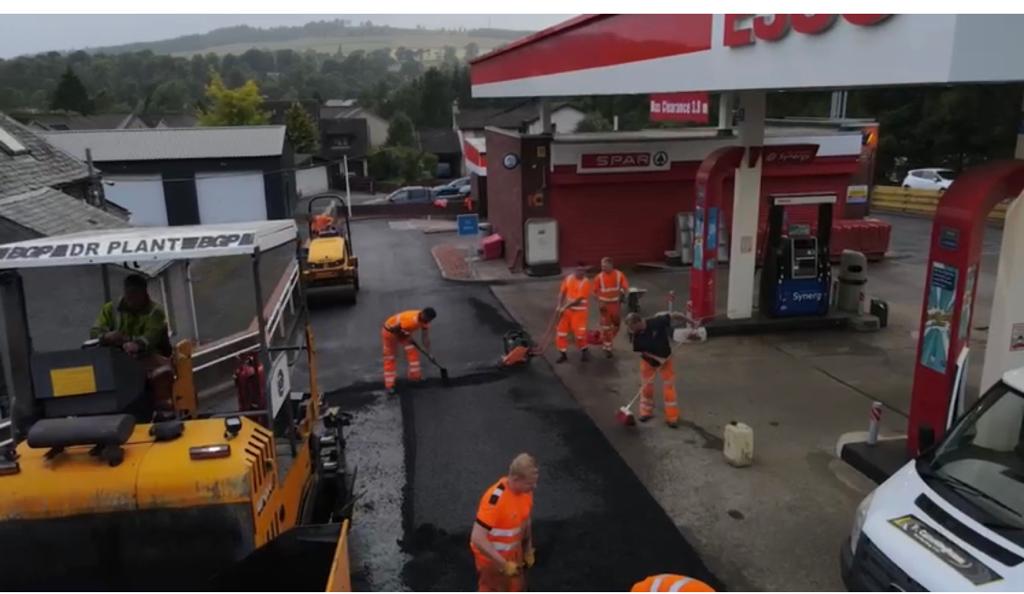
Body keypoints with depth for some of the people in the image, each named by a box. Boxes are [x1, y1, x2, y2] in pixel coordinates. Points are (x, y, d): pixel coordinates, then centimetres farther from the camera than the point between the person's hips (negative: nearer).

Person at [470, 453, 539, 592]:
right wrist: (504, 564, -30)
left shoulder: (525, 490, -12)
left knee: (515, 587, 26)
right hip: (491, 557, -7)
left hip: (513, 552, 7)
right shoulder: (495, 499, -36)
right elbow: (477, 539, -34)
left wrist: (528, 549, 12)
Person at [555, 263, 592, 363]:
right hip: (567, 310, 5)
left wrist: (565, 307, -22)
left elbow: (578, 299, -21)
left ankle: (584, 351, 18)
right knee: (561, 331, 4)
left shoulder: (586, 282, -16)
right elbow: (562, 293, 9)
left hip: (579, 311, -5)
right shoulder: (568, 278, 2)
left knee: (580, 332, -9)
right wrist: (560, 306, -4)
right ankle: (563, 354, 17)